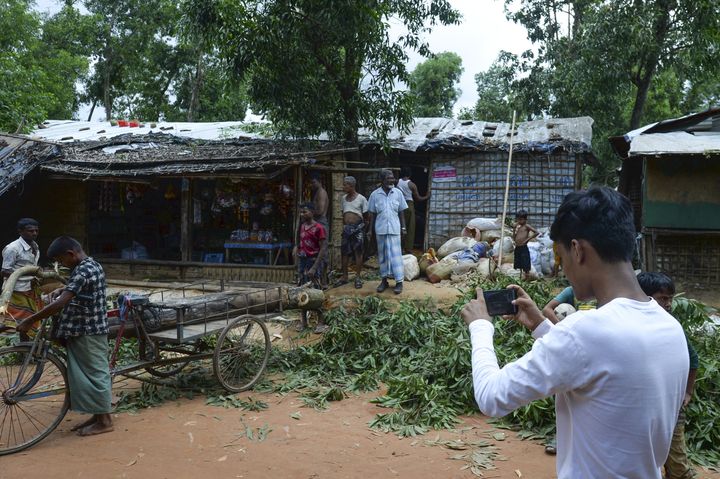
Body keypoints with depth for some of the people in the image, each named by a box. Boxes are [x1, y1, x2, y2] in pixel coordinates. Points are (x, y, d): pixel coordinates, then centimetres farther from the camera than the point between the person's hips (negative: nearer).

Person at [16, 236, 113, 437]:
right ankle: (98, 415, 22)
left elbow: (60, 303, -29)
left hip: (87, 332, -10)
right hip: (87, 329, 10)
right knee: (88, 373, 15)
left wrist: (29, 320, -24)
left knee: (94, 373, -2)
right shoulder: (92, 265, 10)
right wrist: (64, 289, 17)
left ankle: (104, 421, 6)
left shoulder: (83, 271, -22)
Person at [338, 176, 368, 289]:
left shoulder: (361, 199, -5)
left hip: (358, 228, -5)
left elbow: (365, 215, -2)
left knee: (358, 251, -1)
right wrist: (344, 226, 13)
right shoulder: (344, 198, 12)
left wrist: (365, 228, -4)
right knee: (344, 252, 6)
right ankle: (344, 276, 14)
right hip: (346, 228, 5)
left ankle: (358, 277, 4)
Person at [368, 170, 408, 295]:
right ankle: (384, 280, 21)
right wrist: (370, 230, 4)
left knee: (396, 254, -3)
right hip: (380, 229, 1)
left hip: (394, 229, -1)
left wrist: (403, 227, 4)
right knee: (382, 255, 10)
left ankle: (399, 281, 2)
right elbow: (372, 214, 5)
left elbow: (401, 212, 6)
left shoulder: (398, 193, 0)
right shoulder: (375, 195, -1)